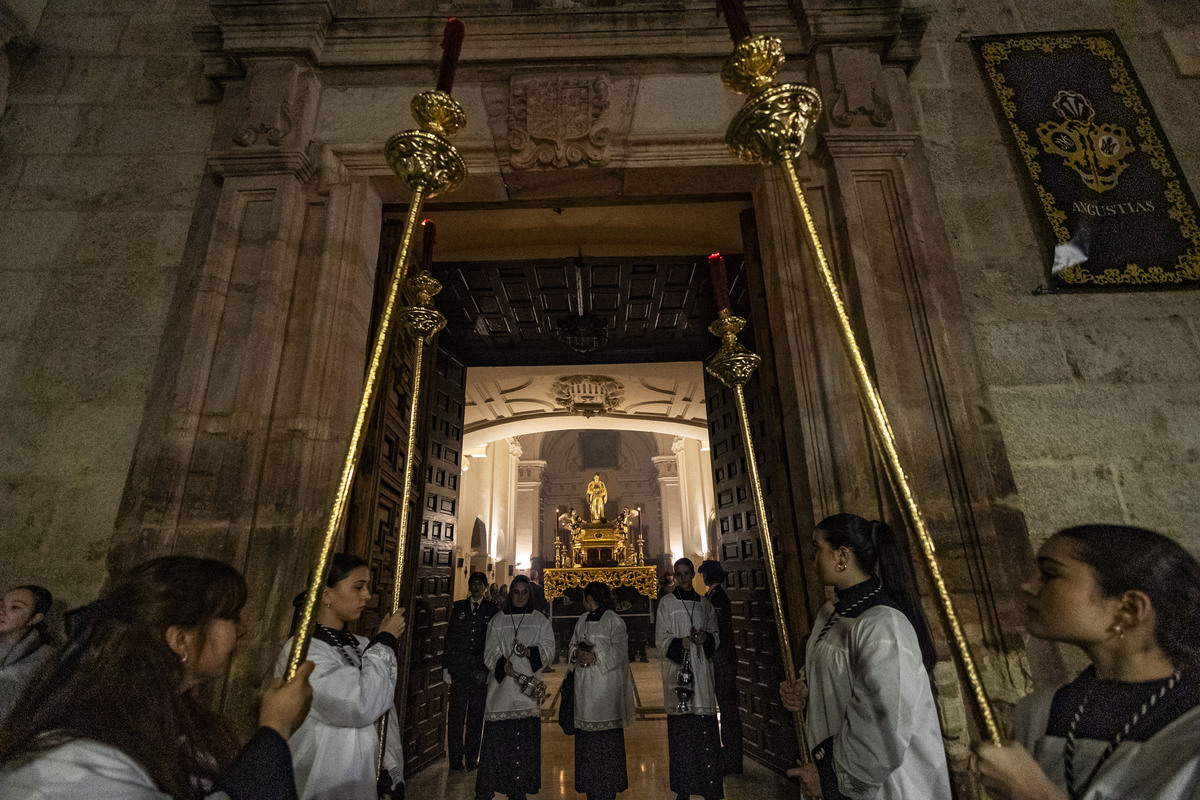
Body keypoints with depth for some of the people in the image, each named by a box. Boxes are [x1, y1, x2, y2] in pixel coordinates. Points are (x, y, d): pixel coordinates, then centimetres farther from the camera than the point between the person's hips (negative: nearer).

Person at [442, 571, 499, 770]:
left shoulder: (492, 609, 5)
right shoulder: (458, 608, 9)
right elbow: (449, 638, 8)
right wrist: (446, 667, 1)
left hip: (481, 669, -1)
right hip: (459, 668, 1)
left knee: (476, 715, 6)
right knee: (456, 713, 3)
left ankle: (471, 758, 18)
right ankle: (456, 758, 15)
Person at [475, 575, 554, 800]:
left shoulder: (540, 620, 8)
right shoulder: (497, 621, 9)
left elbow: (548, 647, 1)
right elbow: (490, 651, 4)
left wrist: (530, 651, -17)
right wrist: (502, 665, -15)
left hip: (528, 685, 0)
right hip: (501, 685, 0)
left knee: (524, 738, -1)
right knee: (496, 736, -1)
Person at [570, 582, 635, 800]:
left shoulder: (613, 620, -7)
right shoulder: (582, 620, 13)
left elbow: (619, 650, -11)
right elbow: (573, 644, 14)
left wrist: (595, 656, -20)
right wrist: (577, 653, -8)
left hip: (606, 683, -6)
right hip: (585, 684, 6)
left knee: (607, 733, -1)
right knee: (586, 733, 10)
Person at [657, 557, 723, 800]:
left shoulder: (705, 604, 12)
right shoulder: (667, 603, 3)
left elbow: (716, 635, 14)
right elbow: (661, 638, 0)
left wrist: (706, 637, -7)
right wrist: (680, 643, -17)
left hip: (701, 669, 2)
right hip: (677, 668, -2)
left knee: (706, 727, 0)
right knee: (681, 730, -1)